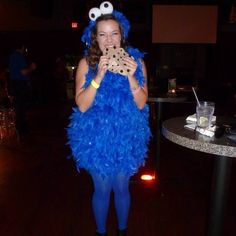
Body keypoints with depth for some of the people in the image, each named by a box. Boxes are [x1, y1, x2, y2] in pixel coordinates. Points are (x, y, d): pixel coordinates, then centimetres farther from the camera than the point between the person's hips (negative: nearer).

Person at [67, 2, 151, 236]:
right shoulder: (86, 63, -6)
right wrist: (99, 75, -24)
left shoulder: (136, 61, -3)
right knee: (102, 189, 13)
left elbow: (141, 104, -7)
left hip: (126, 138, 1)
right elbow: (82, 105, -13)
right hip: (97, 138, -1)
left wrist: (131, 76, -22)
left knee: (121, 188, 16)